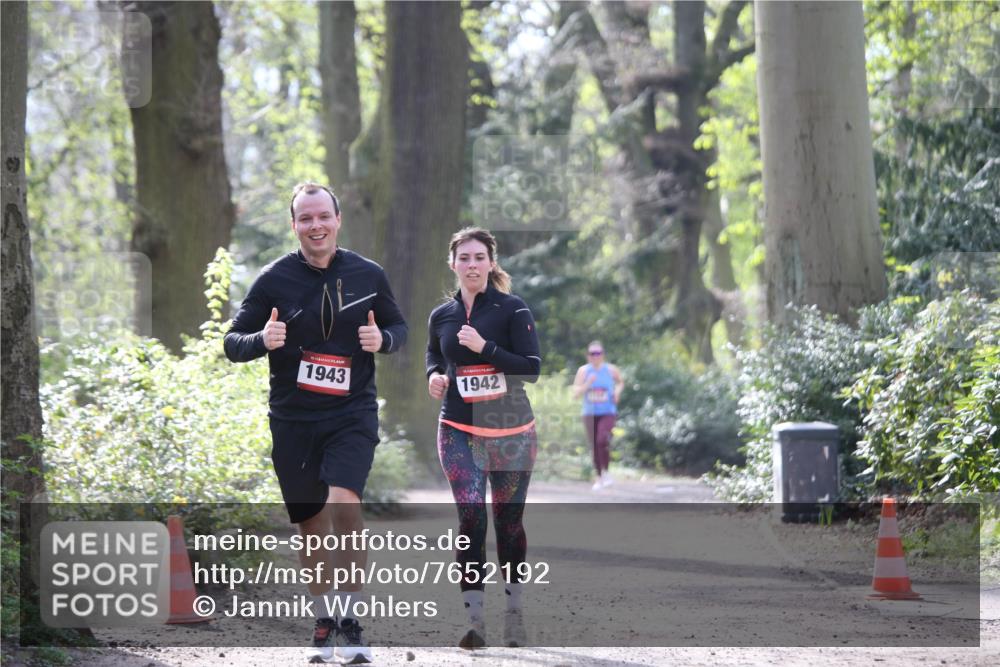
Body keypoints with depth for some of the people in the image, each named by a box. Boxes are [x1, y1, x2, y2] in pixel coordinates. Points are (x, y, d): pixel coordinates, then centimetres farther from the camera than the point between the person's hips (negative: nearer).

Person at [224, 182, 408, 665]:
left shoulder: (368, 275, 2)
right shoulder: (274, 279, -2)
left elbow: (399, 326, 16)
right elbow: (232, 343, 1)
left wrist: (383, 339, -7)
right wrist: (262, 340, -21)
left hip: (353, 414, -1)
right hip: (293, 421, 1)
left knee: (343, 503, -23)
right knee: (312, 526, 8)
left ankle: (348, 620, -14)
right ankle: (323, 623, 27)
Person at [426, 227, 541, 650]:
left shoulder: (513, 309, -4)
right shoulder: (441, 316, 7)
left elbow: (532, 368, -10)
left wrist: (484, 347, -20)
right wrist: (434, 377, 3)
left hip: (511, 431, -1)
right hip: (459, 431, 1)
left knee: (509, 522, 7)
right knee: (470, 517, -13)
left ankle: (514, 612, 22)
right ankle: (474, 620, -16)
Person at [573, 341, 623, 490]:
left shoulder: (610, 370, -2)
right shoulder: (583, 371, -2)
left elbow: (621, 382, 19)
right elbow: (576, 393, -6)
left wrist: (617, 392, -1)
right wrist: (588, 384, -21)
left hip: (608, 413, -2)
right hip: (590, 414, 2)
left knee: (602, 440, -25)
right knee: (594, 447, 5)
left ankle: (605, 471, -6)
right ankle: (599, 478, 23)